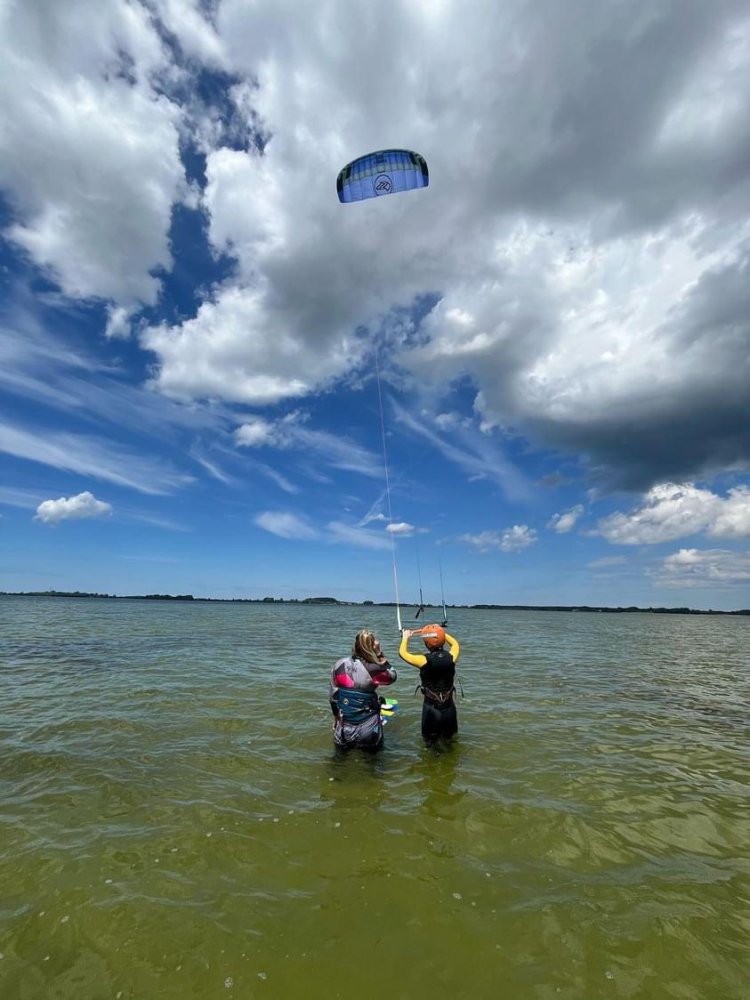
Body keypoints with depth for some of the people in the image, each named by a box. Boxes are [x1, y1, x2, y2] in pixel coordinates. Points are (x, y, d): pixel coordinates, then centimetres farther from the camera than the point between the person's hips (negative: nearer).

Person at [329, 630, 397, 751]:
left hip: (344, 727, 3)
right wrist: (380, 654, -6)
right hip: (368, 730, -3)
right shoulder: (373, 670, -20)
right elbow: (392, 676, 0)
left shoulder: (340, 665, -9)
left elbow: (333, 695, 1)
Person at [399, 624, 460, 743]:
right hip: (449, 707, 3)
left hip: (431, 708, -3)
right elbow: (455, 643, 9)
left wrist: (405, 637, 8)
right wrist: (440, 632, 16)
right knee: (450, 740, 26)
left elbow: (402, 652, -8)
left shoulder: (425, 660, -24)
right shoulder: (451, 657, -16)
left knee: (431, 742, 20)